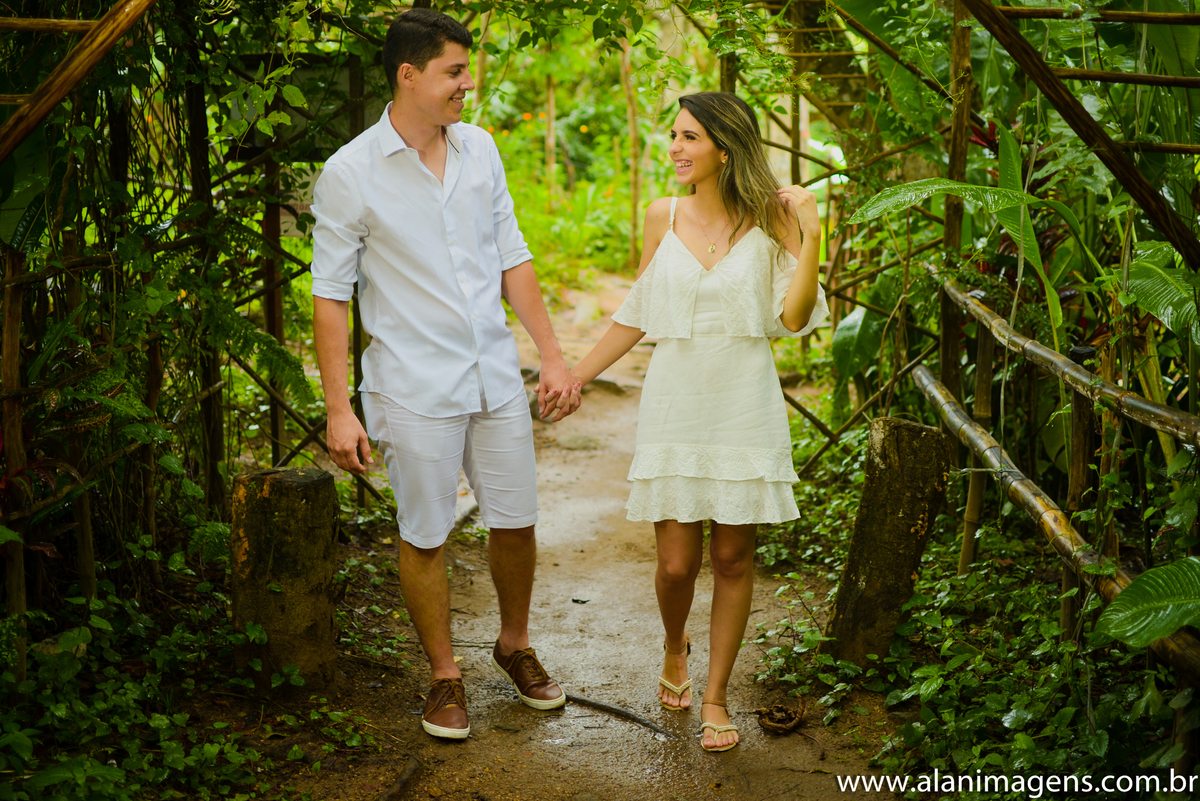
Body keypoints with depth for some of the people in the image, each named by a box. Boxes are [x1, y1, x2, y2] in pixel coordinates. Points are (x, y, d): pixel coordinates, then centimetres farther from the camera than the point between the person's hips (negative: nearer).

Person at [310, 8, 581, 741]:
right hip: (414, 388, -4)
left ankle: (515, 645, 36)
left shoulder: (479, 149, 4)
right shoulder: (351, 173, -10)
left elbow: (512, 256, 10)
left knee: (516, 522, 12)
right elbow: (330, 294, -8)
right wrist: (339, 409, -11)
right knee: (426, 538, 6)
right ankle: (445, 675, 24)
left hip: (496, 376, 4)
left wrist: (553, 355, 6)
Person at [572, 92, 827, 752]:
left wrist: (811, 237, -16)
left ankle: (715, 696, 21)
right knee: (676, 562, 1)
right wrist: (574, 376, 14)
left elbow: (794, 319, -8)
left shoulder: (769, 217, -2)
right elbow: (637, 314, 13)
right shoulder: (663, 218, 3)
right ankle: (674, 647, 35)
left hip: (744, 406, -1)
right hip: (674, 402, 1)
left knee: (733, 557, 5)